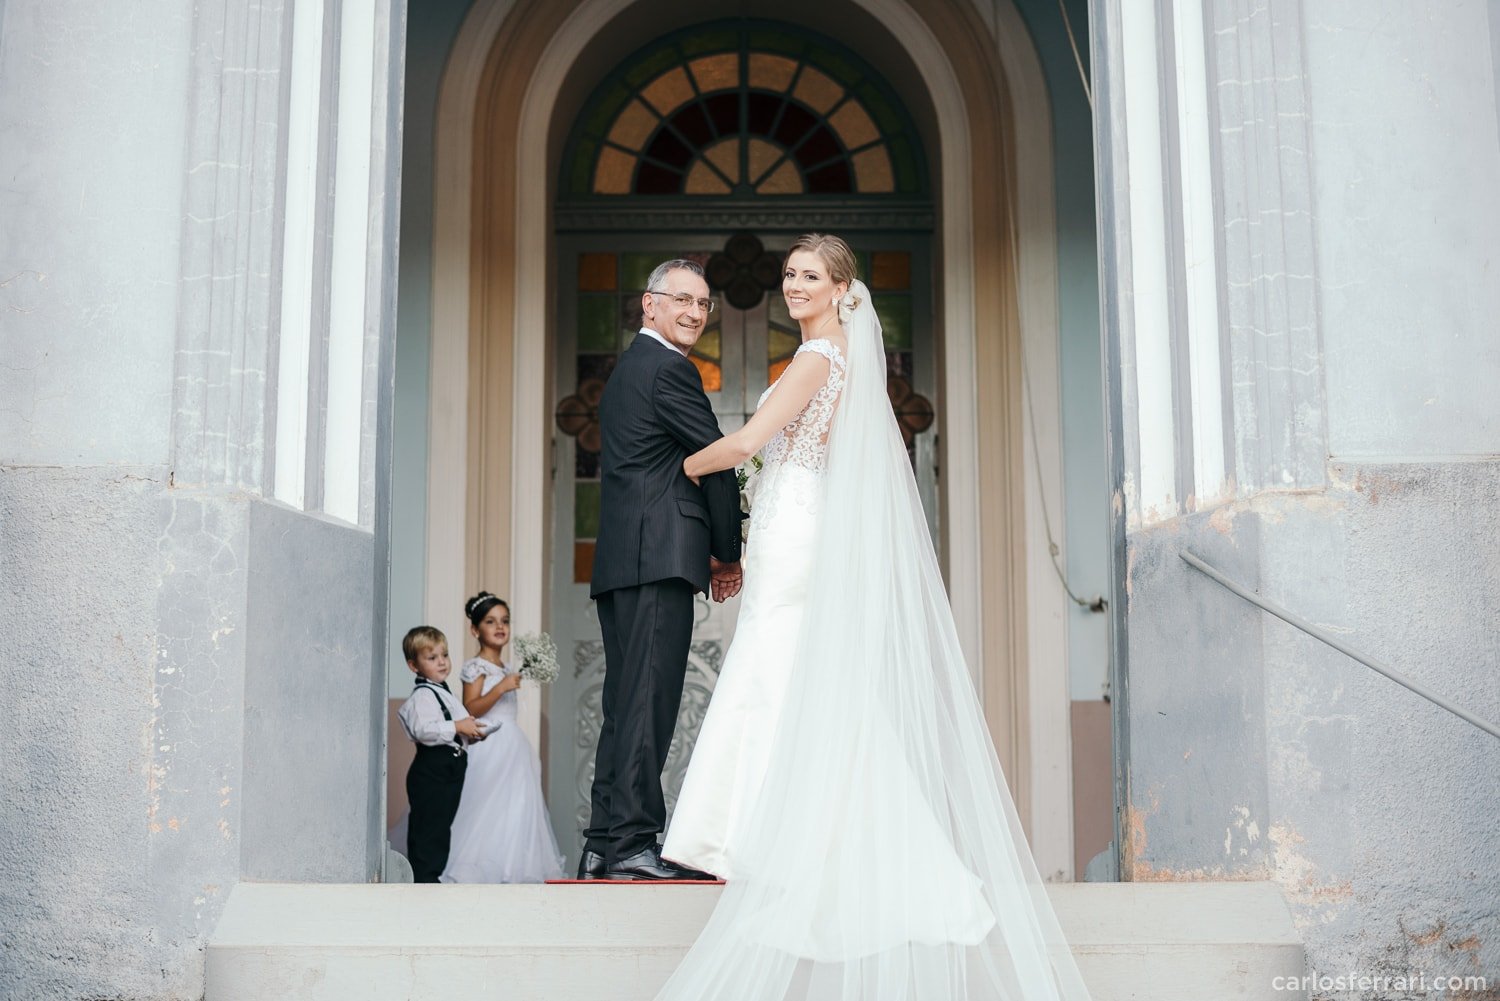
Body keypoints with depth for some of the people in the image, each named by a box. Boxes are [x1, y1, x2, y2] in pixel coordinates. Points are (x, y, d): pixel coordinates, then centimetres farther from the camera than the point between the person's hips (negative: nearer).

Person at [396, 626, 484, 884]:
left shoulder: (442, 692, 19)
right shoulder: (422, 695, -14)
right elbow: (422, 729, -28)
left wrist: (470, 732, 13)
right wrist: (457, 727, -25)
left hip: (449, 769, 10)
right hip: (431, 769, -10)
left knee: (441, 825, 15)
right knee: (427, 826, -7)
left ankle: (433, 876, 24)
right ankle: (423, 880, -5)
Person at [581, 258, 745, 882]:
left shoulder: (627, 369, 27)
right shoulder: (669, 368, -4)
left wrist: (708, 549, 17)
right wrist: (729, 552, 7)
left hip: (620, 560, 10)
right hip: (659, 557, -10)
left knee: (627, 701, 9)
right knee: (649, 697, -11)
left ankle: (602, 845, 10)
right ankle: (632, 842, -11)